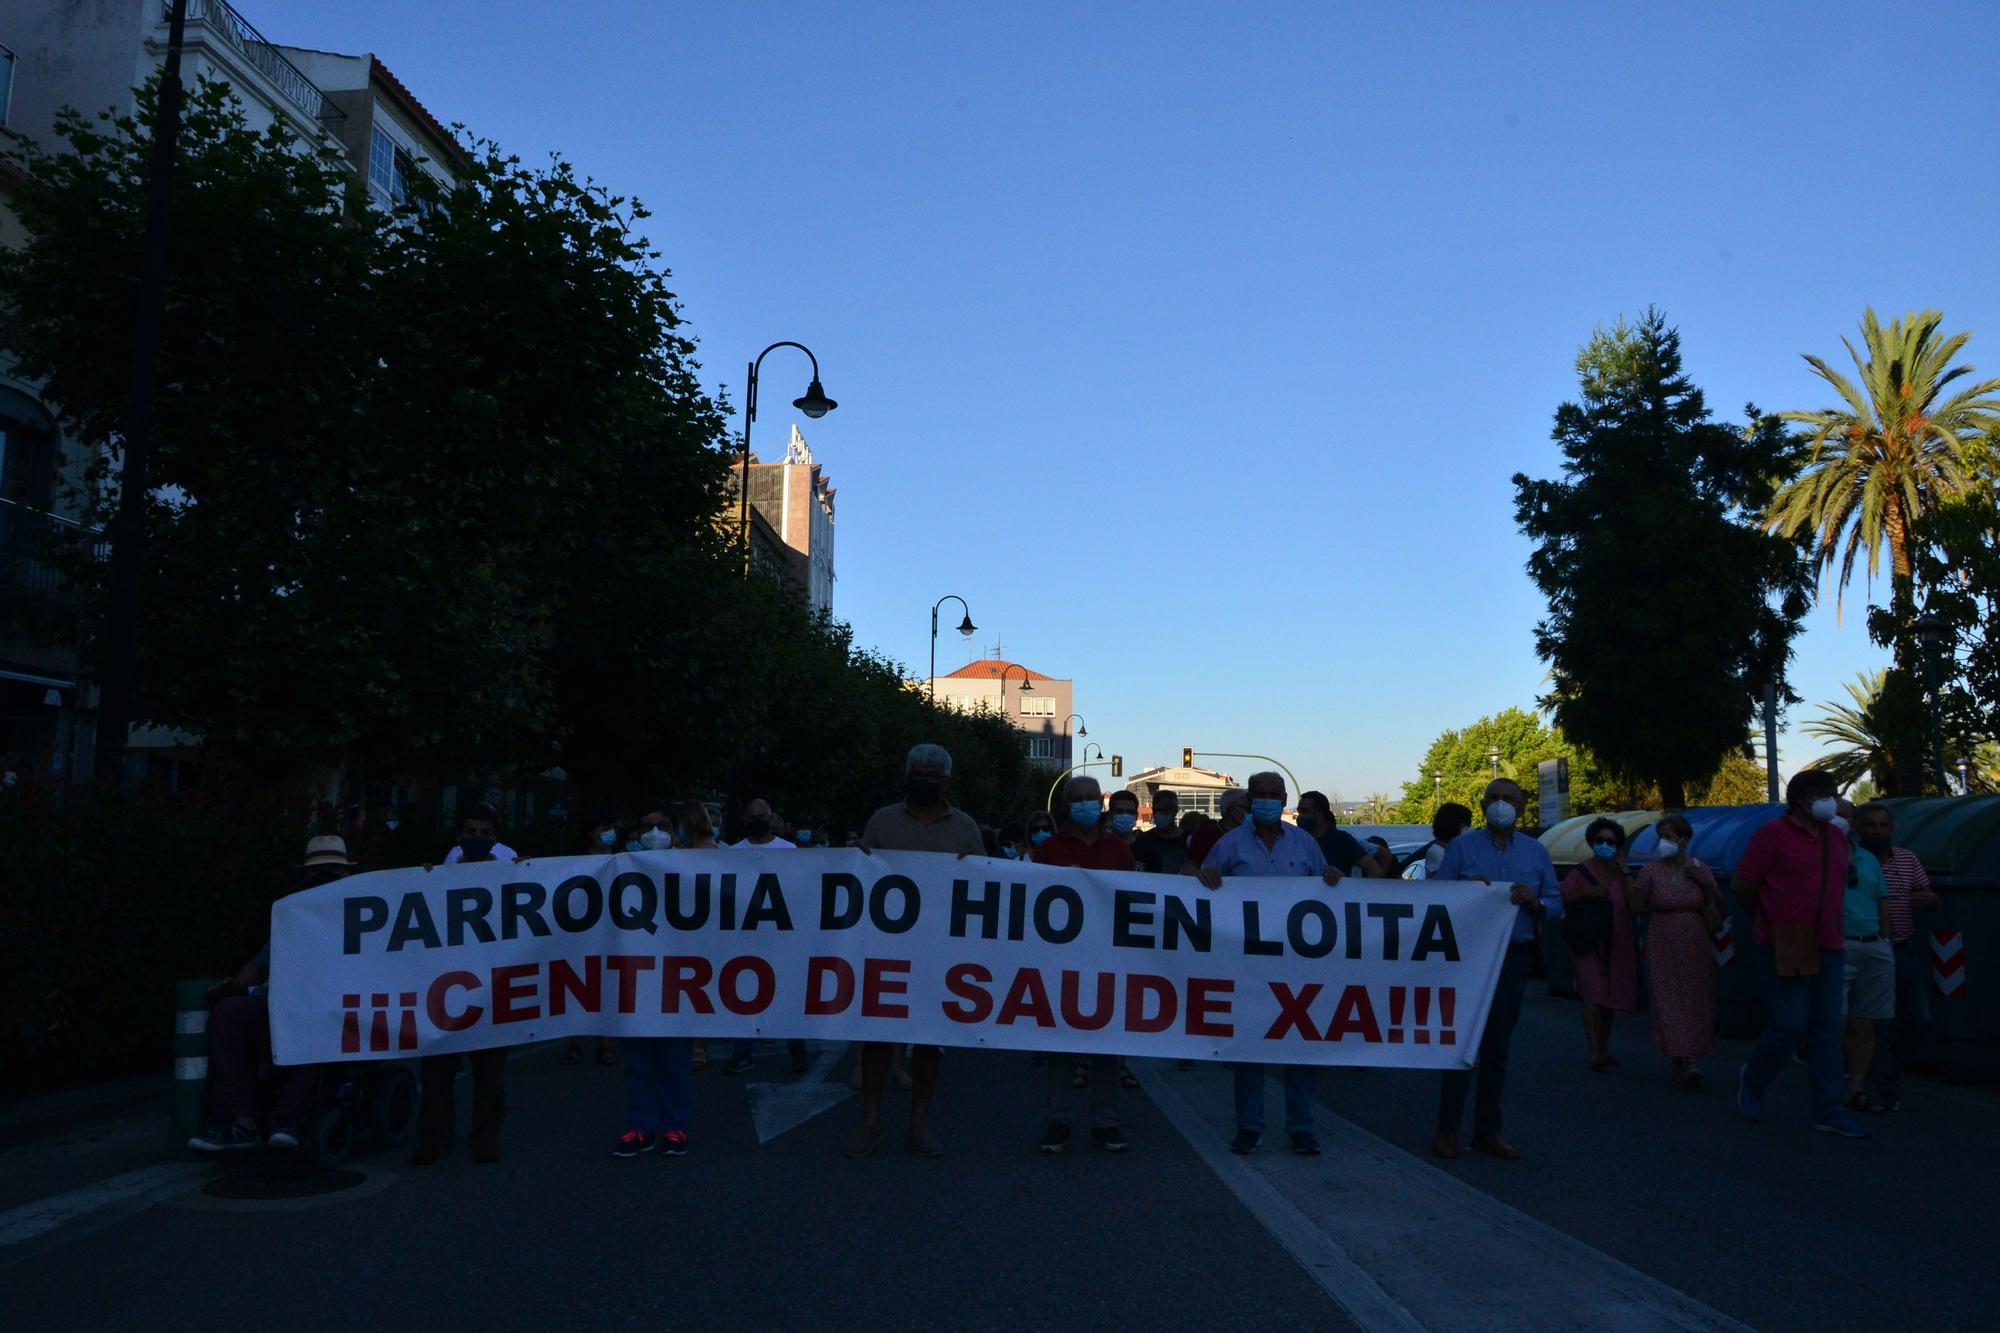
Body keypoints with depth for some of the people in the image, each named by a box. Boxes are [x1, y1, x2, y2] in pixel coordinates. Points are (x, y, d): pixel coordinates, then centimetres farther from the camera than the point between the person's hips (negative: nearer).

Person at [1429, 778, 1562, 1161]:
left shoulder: (1537, 852, 11)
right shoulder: (1462, 846, 4)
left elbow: (1556, 904, 10)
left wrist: (1534, 902, -12)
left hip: (1513, 958, 3)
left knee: (1497, 1046, 8)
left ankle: (1487, 1131, 16)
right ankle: (1447, 1130, 3)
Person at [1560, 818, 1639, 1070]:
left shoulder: (1621, 872, 12)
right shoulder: (1582, 872, -2)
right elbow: (1564, 900, -7)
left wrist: (1625, 872, -4)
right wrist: (1587, 894, -21)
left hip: (1617, 943, 5)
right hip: (1589, 942, -5)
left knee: (1610, 996, 12)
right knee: (1593, 994, -13)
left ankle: (1603, 1048, 24)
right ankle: (1595, 1052, -17)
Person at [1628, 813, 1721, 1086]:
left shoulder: (1701, 870, 3)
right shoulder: (1652, 870, -2)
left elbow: (1719, 907, 2)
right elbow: (1635, 907, 1)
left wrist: (1706, 882, -10)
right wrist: (1661, 911, -7)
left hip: (1696, 946, 1)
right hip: (1663, 947, -1)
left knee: (1697, 1002, -2)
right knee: (1668, 1002, -4)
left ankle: (1693, 1059, 1)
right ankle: (1679, 1061, 4)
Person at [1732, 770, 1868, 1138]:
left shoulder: (1836, 838, 11)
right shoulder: (1772, 835, -9)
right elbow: (1743, 888, -5)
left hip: (1828, 947, 6)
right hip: (1784, 950, -6)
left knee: (1828, 1030, 5)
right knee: (1788, 1025, -5)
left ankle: (1829, 1112, 11)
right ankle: (1751, 1081, 20)